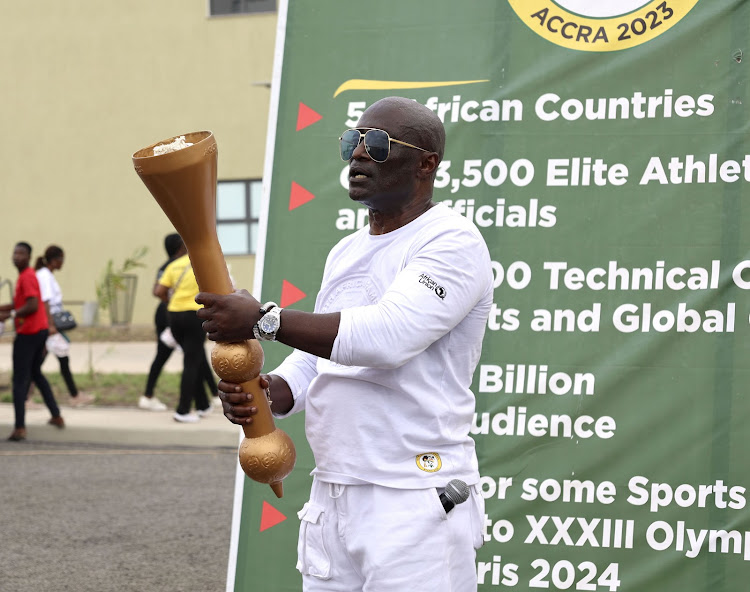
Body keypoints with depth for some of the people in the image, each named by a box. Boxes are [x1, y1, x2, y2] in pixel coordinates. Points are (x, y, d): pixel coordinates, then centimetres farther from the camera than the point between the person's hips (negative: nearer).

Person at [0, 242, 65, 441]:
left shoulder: (26, 277, -16)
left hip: (28, 333, -10)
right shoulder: (28, 275, 14)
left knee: (20, 380, -8)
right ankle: (57, 416, 28)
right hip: (40, 330, 10)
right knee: (35, 373, 24)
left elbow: (32, 306, -24)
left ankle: (20, 428, -12)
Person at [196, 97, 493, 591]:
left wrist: (263, 320, -22)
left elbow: (387, 336, -24)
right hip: (330, 497, 8)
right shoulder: (346, 253, 19)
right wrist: (269, 392, -1)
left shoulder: (453, 243, -9)